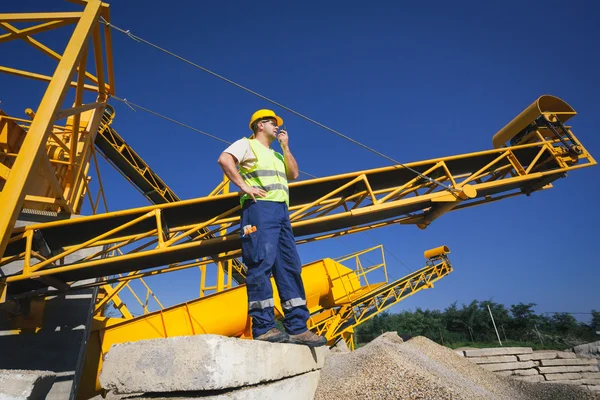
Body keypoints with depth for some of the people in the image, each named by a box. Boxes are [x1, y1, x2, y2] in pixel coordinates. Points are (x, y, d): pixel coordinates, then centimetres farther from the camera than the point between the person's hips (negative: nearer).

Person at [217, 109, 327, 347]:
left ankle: (297, 328, 1)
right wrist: (244, 186, -14)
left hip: (281, 211, 8)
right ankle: (263, 327, -14)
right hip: (260, 208, -8)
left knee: (290, 267, 0)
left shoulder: (276, 154, 33)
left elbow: (294, 174, 21)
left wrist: (286, 147, 19)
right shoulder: (247, 144, 11)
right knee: (261, 263, -15)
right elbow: (224, 159, -8)